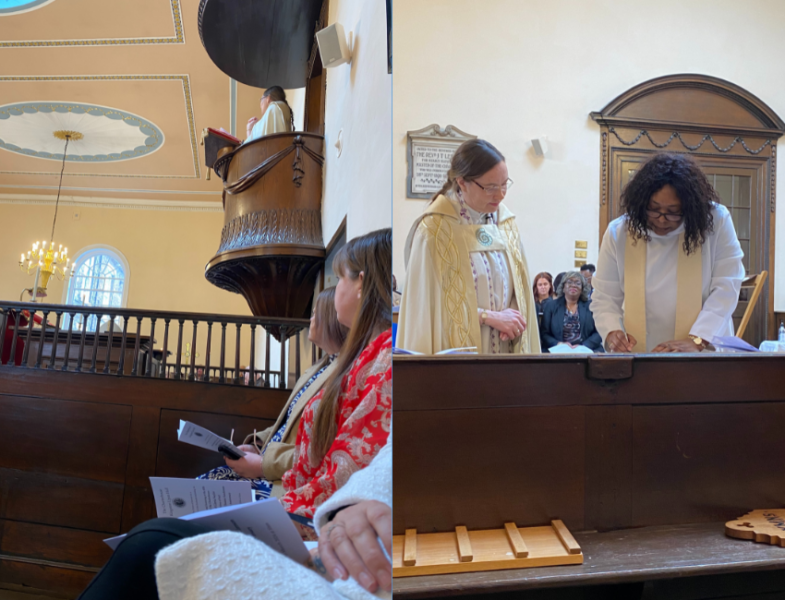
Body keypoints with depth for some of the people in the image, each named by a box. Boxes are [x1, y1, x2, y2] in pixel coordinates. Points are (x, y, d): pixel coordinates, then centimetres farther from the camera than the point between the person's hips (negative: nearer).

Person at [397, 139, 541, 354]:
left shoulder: (506, 223, 3)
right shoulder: (434, 230, -13)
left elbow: (517, 290, 9)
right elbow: (429, 304, -11)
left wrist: (511, 319, -10)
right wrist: (488, 316, -13)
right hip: (457, 353, -4)